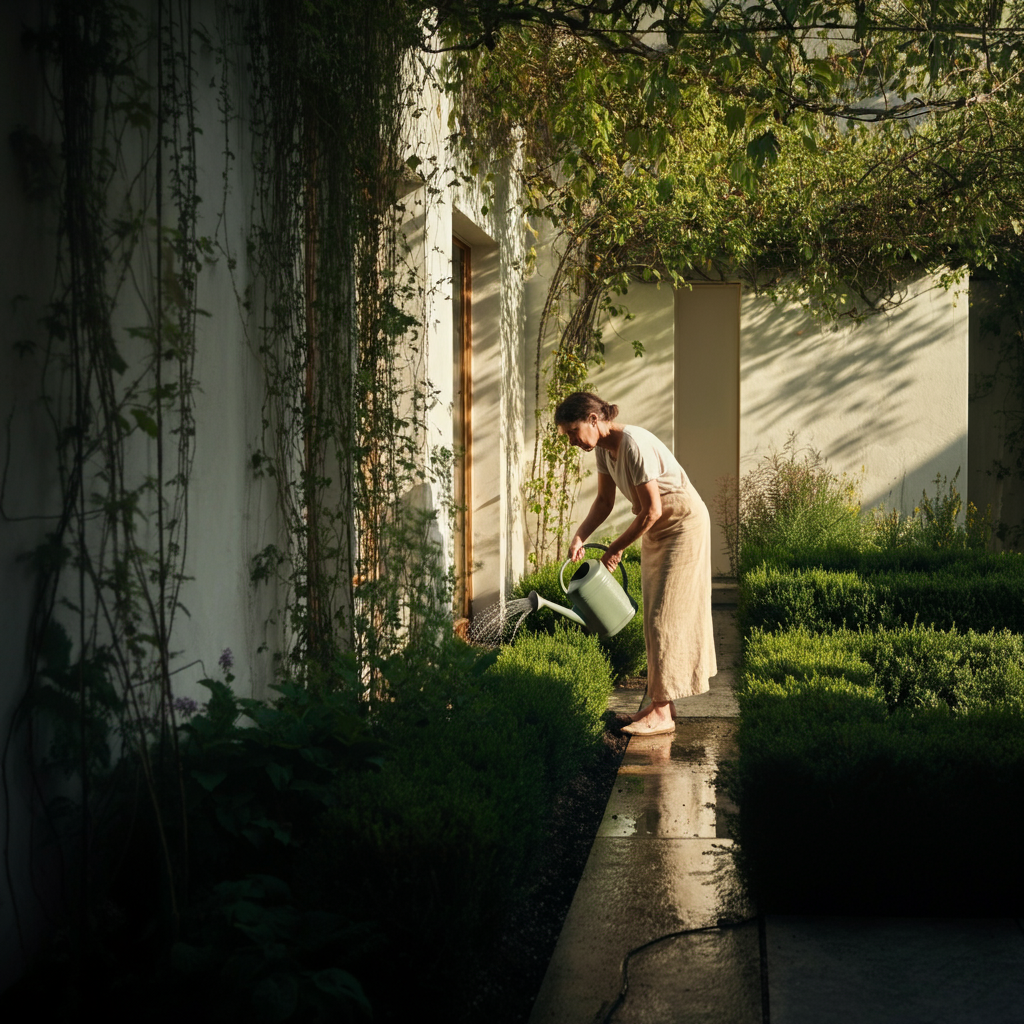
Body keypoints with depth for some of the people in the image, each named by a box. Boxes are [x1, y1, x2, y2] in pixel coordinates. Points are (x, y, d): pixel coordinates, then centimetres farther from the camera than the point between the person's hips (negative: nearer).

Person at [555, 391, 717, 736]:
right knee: (655, 616, 10)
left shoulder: (634, 444, -28)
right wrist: (579, 537, -7)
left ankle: (662, 713, -6)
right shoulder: (604, 448, -2)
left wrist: (616, 548, -17)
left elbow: (651, 510, -27)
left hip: (684, 525, -9)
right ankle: (661, 703, 17)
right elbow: (604, 501, 7)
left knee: (664, 615, -9)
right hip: (658, 530, 9)